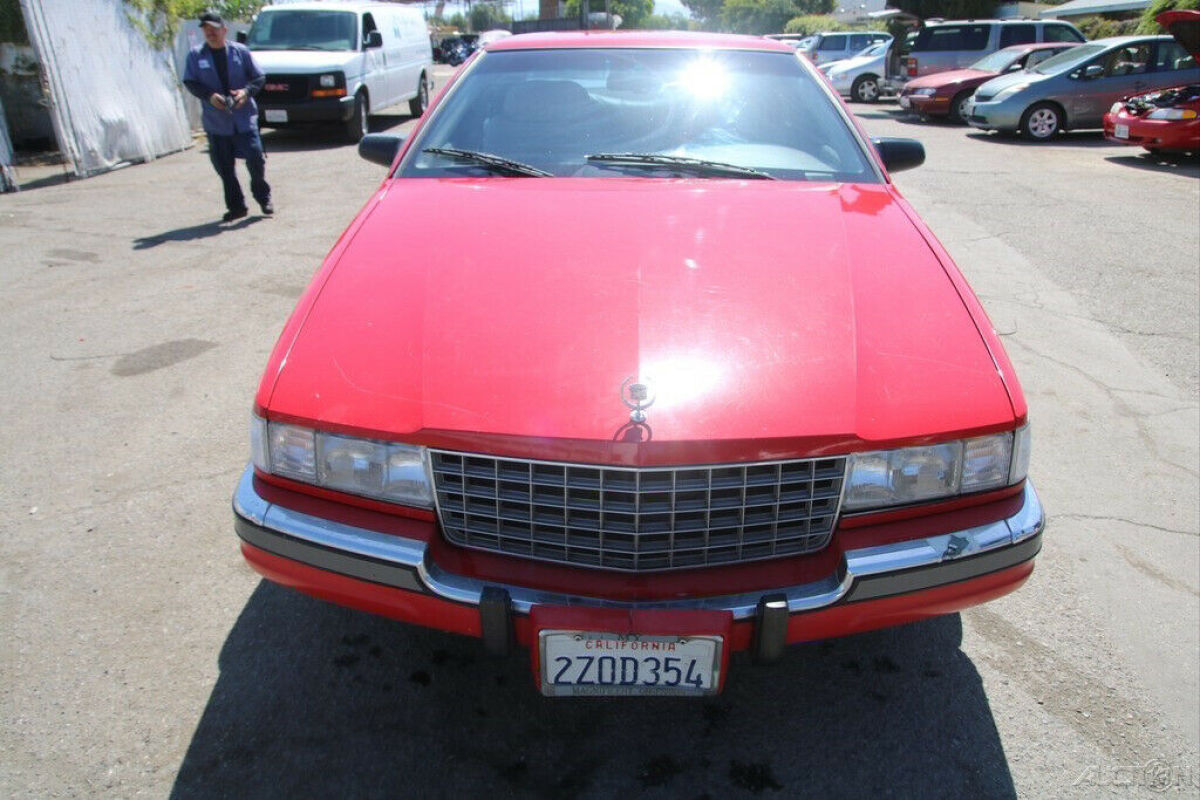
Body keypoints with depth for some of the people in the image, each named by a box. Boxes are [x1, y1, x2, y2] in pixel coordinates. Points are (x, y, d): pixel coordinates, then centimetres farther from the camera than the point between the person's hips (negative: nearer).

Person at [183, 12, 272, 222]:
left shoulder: (241, 51, 4)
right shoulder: (195, 55, 5)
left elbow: (259, 77, 5)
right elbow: (190, 82, 3)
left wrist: (246, 91, -13)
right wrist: (209, 96, -14)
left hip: (244, 117, -1)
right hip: (215, 121, 1)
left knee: (255, 159, -7)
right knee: (224, 167, 3)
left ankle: (264, 198, 16)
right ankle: (236, 206, 15)